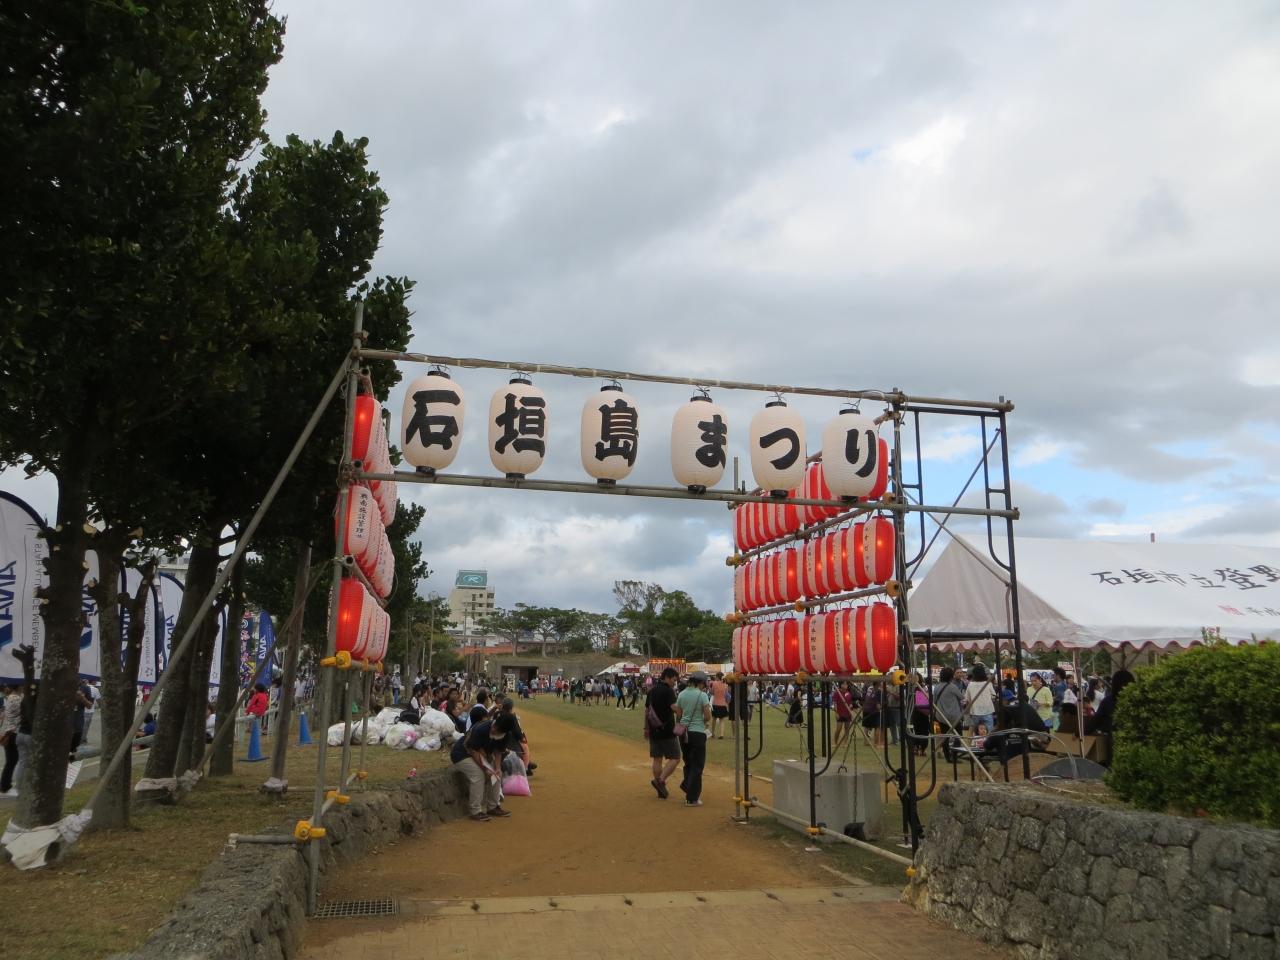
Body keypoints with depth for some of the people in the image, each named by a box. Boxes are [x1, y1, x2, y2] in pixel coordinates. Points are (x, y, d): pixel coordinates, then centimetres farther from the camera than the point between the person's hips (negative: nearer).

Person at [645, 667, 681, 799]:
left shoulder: (652, 691, 11)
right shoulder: (668, 691, -13)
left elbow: (646, 711, 16)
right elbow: (674, 708, -28)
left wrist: (646, 728, 23)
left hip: (654, 730, 8)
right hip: (667, 731, -8)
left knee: (657, 759, 11)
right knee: (674, 758, 1)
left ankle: (661, 789, 15)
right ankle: (661, 780, -15)